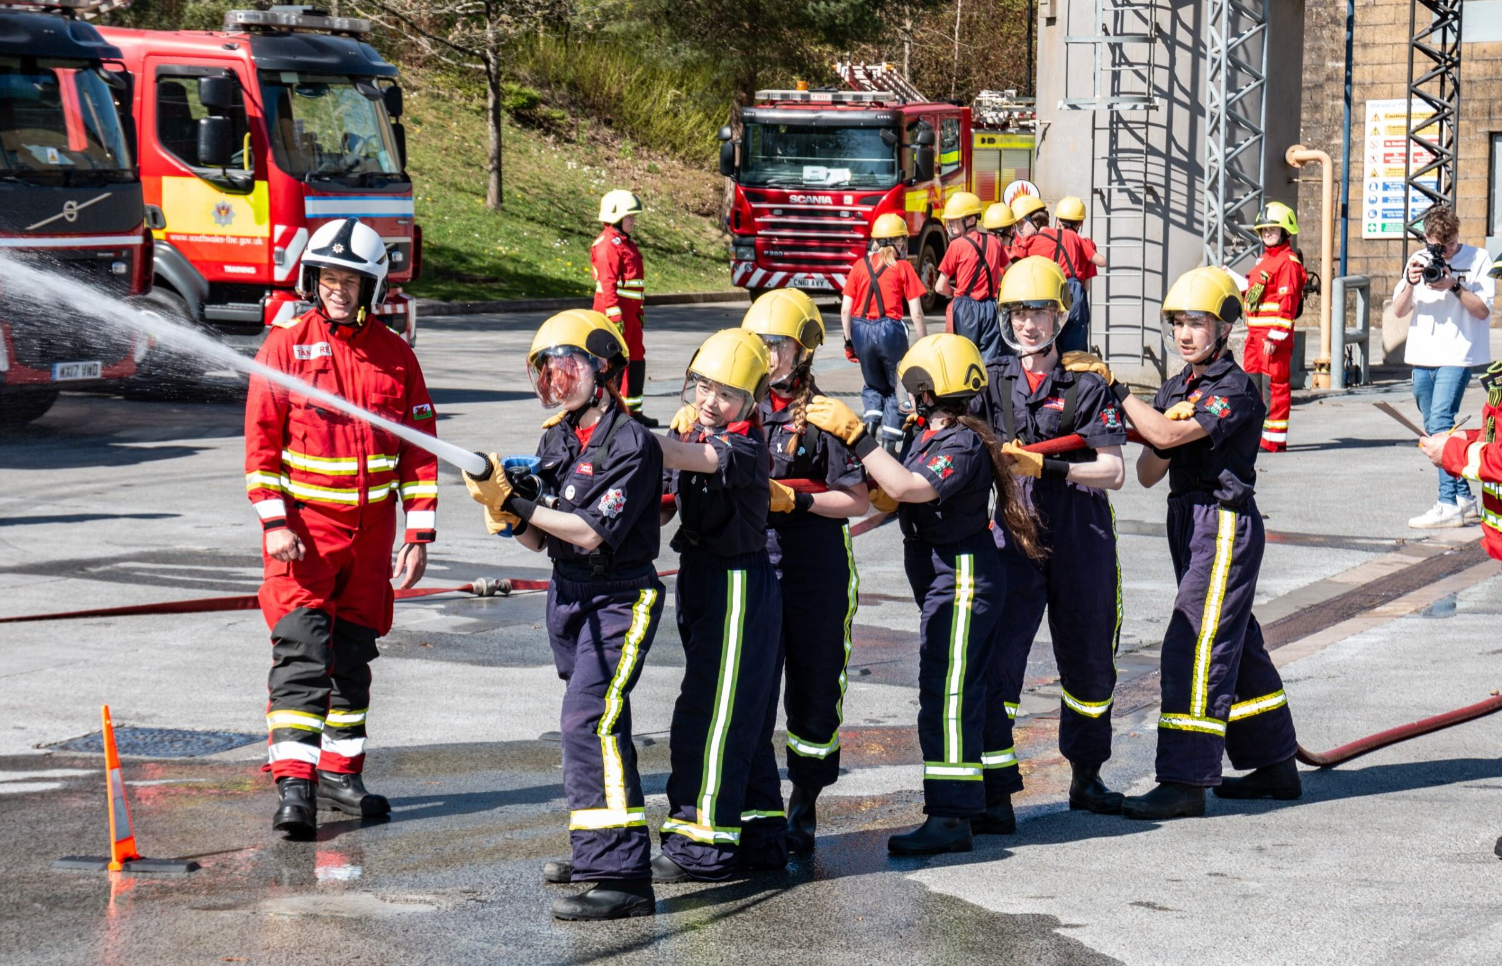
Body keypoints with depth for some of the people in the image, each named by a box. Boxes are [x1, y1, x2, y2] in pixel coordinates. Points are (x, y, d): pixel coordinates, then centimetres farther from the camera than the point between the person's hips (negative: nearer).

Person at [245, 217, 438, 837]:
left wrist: (420, 533, 3)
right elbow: (262, 440, -4)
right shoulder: (286, 346, -3)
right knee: (302, 651, -13)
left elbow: (420, 449, 8)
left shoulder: (395, 356, 5)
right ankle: (294, 785, -17)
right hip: (304, 526, -3)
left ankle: (340, 774, 23)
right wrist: (274, 521, -13)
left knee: (353, 655, 11)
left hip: (370, 528, 4)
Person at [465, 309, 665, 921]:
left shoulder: (631, 443, -16)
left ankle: (622, 877, -21)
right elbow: (539, 539, 10)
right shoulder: (557, 438, 9)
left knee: (591, 721, -18)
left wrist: (517, 503, -23)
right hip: (567, 594, 9)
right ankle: (598, 852, 31)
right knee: (597, 723, 18)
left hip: (618, 599, -8)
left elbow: (591, 532, -23)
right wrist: (509, 518, -11)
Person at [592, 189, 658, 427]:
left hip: (629, 310, 10)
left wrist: (638, 310, 24)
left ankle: (633, 410, 19)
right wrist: (615, 315, -24)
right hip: (614, 308, -10)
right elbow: (608, 282, -20)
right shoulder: (607, 244, -14)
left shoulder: (626, 242, 18)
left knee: (637, 359, 12)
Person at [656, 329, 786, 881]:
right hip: (702, 582, 9)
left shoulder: (745, 448, -17)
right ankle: (760, 834, 23)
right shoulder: (694, 436, 12)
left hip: (740, 587, -9)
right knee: (742, 717, 15)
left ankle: (702, 844, -3)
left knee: (711, 717, -7)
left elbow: (688, 459, -34)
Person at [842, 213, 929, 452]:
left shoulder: (860, 266, 6)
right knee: (893, 387, 14)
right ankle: (890, 441, 5)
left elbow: (846, 309, 4)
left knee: (873, 385, 23)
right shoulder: (903, 267, -1)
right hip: (890, 331, -2)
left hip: (862, 331, 2)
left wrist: (849, 342, 13)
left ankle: (871, 419, -3)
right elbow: (916, 313, -4)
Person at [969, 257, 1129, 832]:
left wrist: (1043, 466, -18)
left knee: (1087, 663, 13)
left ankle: (1086, 775, 33)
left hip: (1083, 541, -1)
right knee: (997, 661, -12)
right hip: (1014, 536, 1)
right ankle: (994, 793, -10)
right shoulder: (994, 384, 8)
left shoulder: (1087, 386, -1)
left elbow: (1112, 472, -8)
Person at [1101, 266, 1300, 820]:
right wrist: (1163, 444, -12)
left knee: (1195, 647, -13)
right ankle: (1276, 767, 26)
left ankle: (1185, 782, -14)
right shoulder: (1176, 388, 13)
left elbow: (1166, 434, -26)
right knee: (1235, 644, 16)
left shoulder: (1235, 391, -14)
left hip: (1226, 521, -10)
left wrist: (1115, 388, -18)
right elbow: (1148, 473, 9)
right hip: (1188, 520, 10)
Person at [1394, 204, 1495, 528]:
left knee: (1440, 421, -19)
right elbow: (1399, 310, 6)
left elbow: (1483, 310, -6)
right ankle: (1464, 498, 17)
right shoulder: (1420, 260, 10)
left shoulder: (1478, 259, -1)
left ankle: (1449, 504, -22)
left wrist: (1455, 286, -19)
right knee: (1434, 429, 8)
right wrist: (1410, 284, -12)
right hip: (1422, 357, 6)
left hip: (1457, 356, -6)